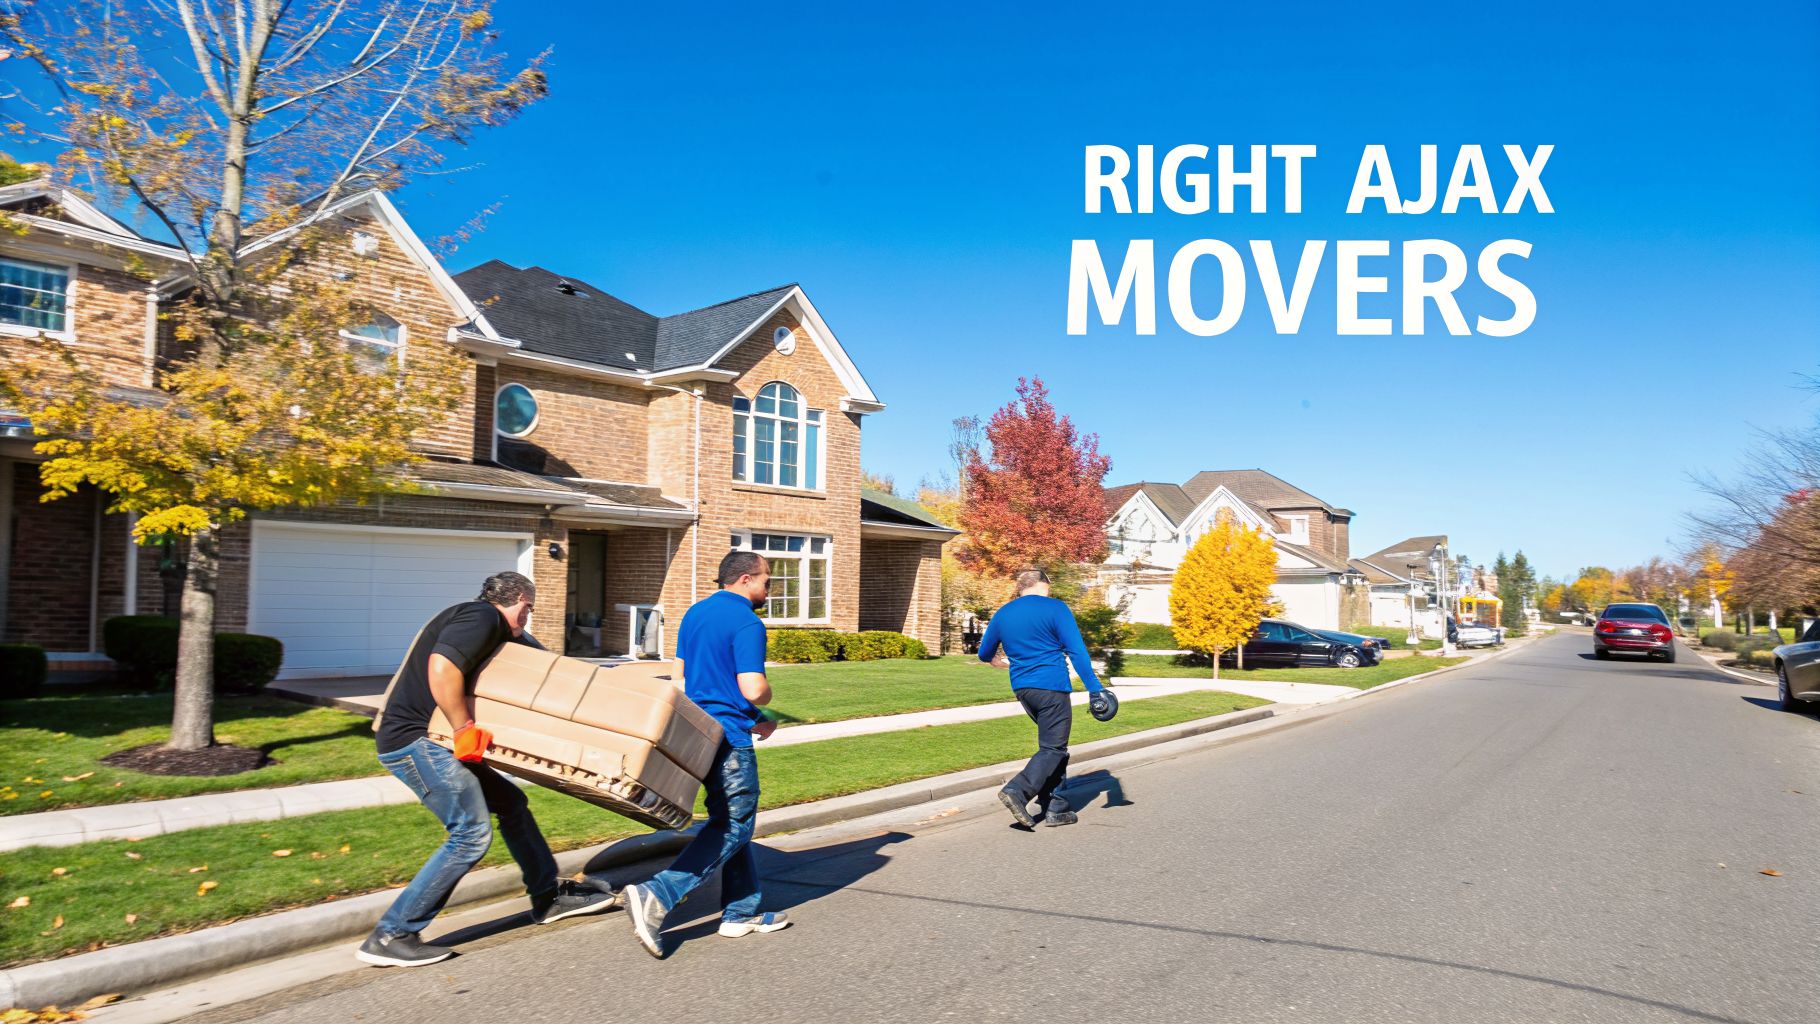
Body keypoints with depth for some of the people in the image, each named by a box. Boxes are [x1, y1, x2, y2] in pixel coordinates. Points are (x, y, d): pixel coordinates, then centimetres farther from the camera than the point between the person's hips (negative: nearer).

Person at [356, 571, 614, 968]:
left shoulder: (496, 632, 21)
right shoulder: (482, 616, -11)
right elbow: (441, 669, -25)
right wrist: (466, 730, -20)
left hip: (428, 740, 11)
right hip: (414, 739, -11)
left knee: (511, 803, 14)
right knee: (472, 834, -12)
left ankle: (548, 897, 23)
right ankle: (390, 936, -6)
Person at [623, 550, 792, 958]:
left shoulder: (694, 613, 13)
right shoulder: (747, 624, -15)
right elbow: (754, 690, -23)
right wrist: (765, 699, 3)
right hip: (729, 738, -9)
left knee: (731, 822, 17)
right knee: (732, 827, -3)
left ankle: (742, 913, 23)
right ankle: (656, 897, -13)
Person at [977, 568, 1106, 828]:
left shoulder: (1002, 614, 11)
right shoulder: (1055, 608, -5)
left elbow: (984, 654, 21)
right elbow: (1077, 651, -12)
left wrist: (999, 659, 43)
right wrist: (1094, 688, -11)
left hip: (1022, 688, 7)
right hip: (1052, 687, -7)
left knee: (1054, 745, 17)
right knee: (1053, 748, -2)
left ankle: (1055, 808, 14)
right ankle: (1017, 790, -20)